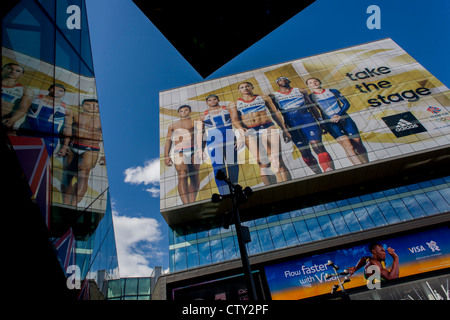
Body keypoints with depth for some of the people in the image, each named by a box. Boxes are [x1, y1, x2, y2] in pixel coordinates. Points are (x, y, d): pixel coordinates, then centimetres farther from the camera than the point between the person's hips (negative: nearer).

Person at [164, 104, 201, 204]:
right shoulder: (172, 126, 25)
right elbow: (168, 141, 21)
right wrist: (166, 156, 8)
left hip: (194, 150, 0)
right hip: (179, 152, 0)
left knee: (194, 175, -3)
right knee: (182, 176, -16)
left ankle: (192, 202, 5)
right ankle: (186, 203, -23)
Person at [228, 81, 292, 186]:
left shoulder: (263, 97, 18)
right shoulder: (234, 104, 16)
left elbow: (275, 113, 17)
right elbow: (234, 119, 0)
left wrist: (284, 130, 11)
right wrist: (240, 129, -22)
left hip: (268, 127, 0)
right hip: (249, 131, 0)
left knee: (278, 161, -12)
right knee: (262, 163, -10)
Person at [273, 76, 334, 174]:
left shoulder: (300, 91, 19)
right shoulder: (274, 95, 13)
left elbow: (311, 106, 19)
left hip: (307, 119, 0)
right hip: (291, 124, 0)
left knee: (317, 145, -18)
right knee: (305, 152, 1)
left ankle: (330, 173, -20)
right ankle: (319, 174, 16)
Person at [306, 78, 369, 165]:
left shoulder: (333, 91, 10)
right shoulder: (310, 97, 5)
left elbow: (346, 103, 6)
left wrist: (339, 115, -11)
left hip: (344, 118, 3)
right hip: (330, 123, -3)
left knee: (358, 145, -1)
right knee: (348, 147, -17)